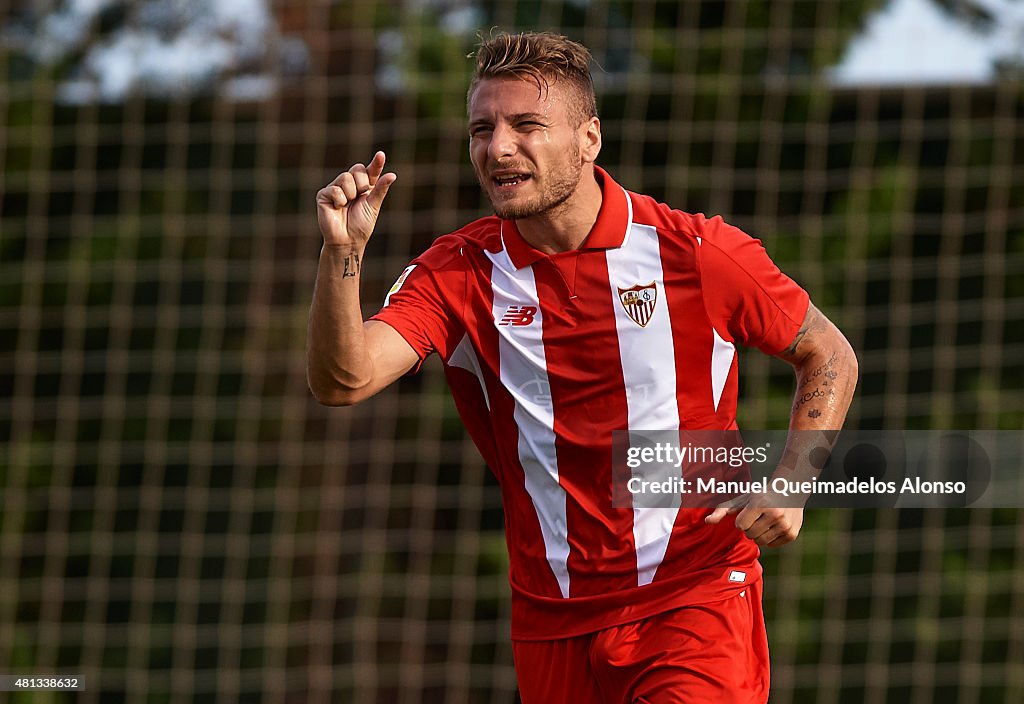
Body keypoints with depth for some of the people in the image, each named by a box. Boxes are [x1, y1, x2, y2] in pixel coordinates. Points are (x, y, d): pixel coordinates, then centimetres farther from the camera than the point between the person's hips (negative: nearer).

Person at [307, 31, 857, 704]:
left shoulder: (698, 252, -7)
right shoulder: (461, 271, -2)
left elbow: (829, 355, 6)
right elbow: (343, 381, -14)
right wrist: (342, 253, -29)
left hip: (695, 598, -3)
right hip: (552, 618, 3)